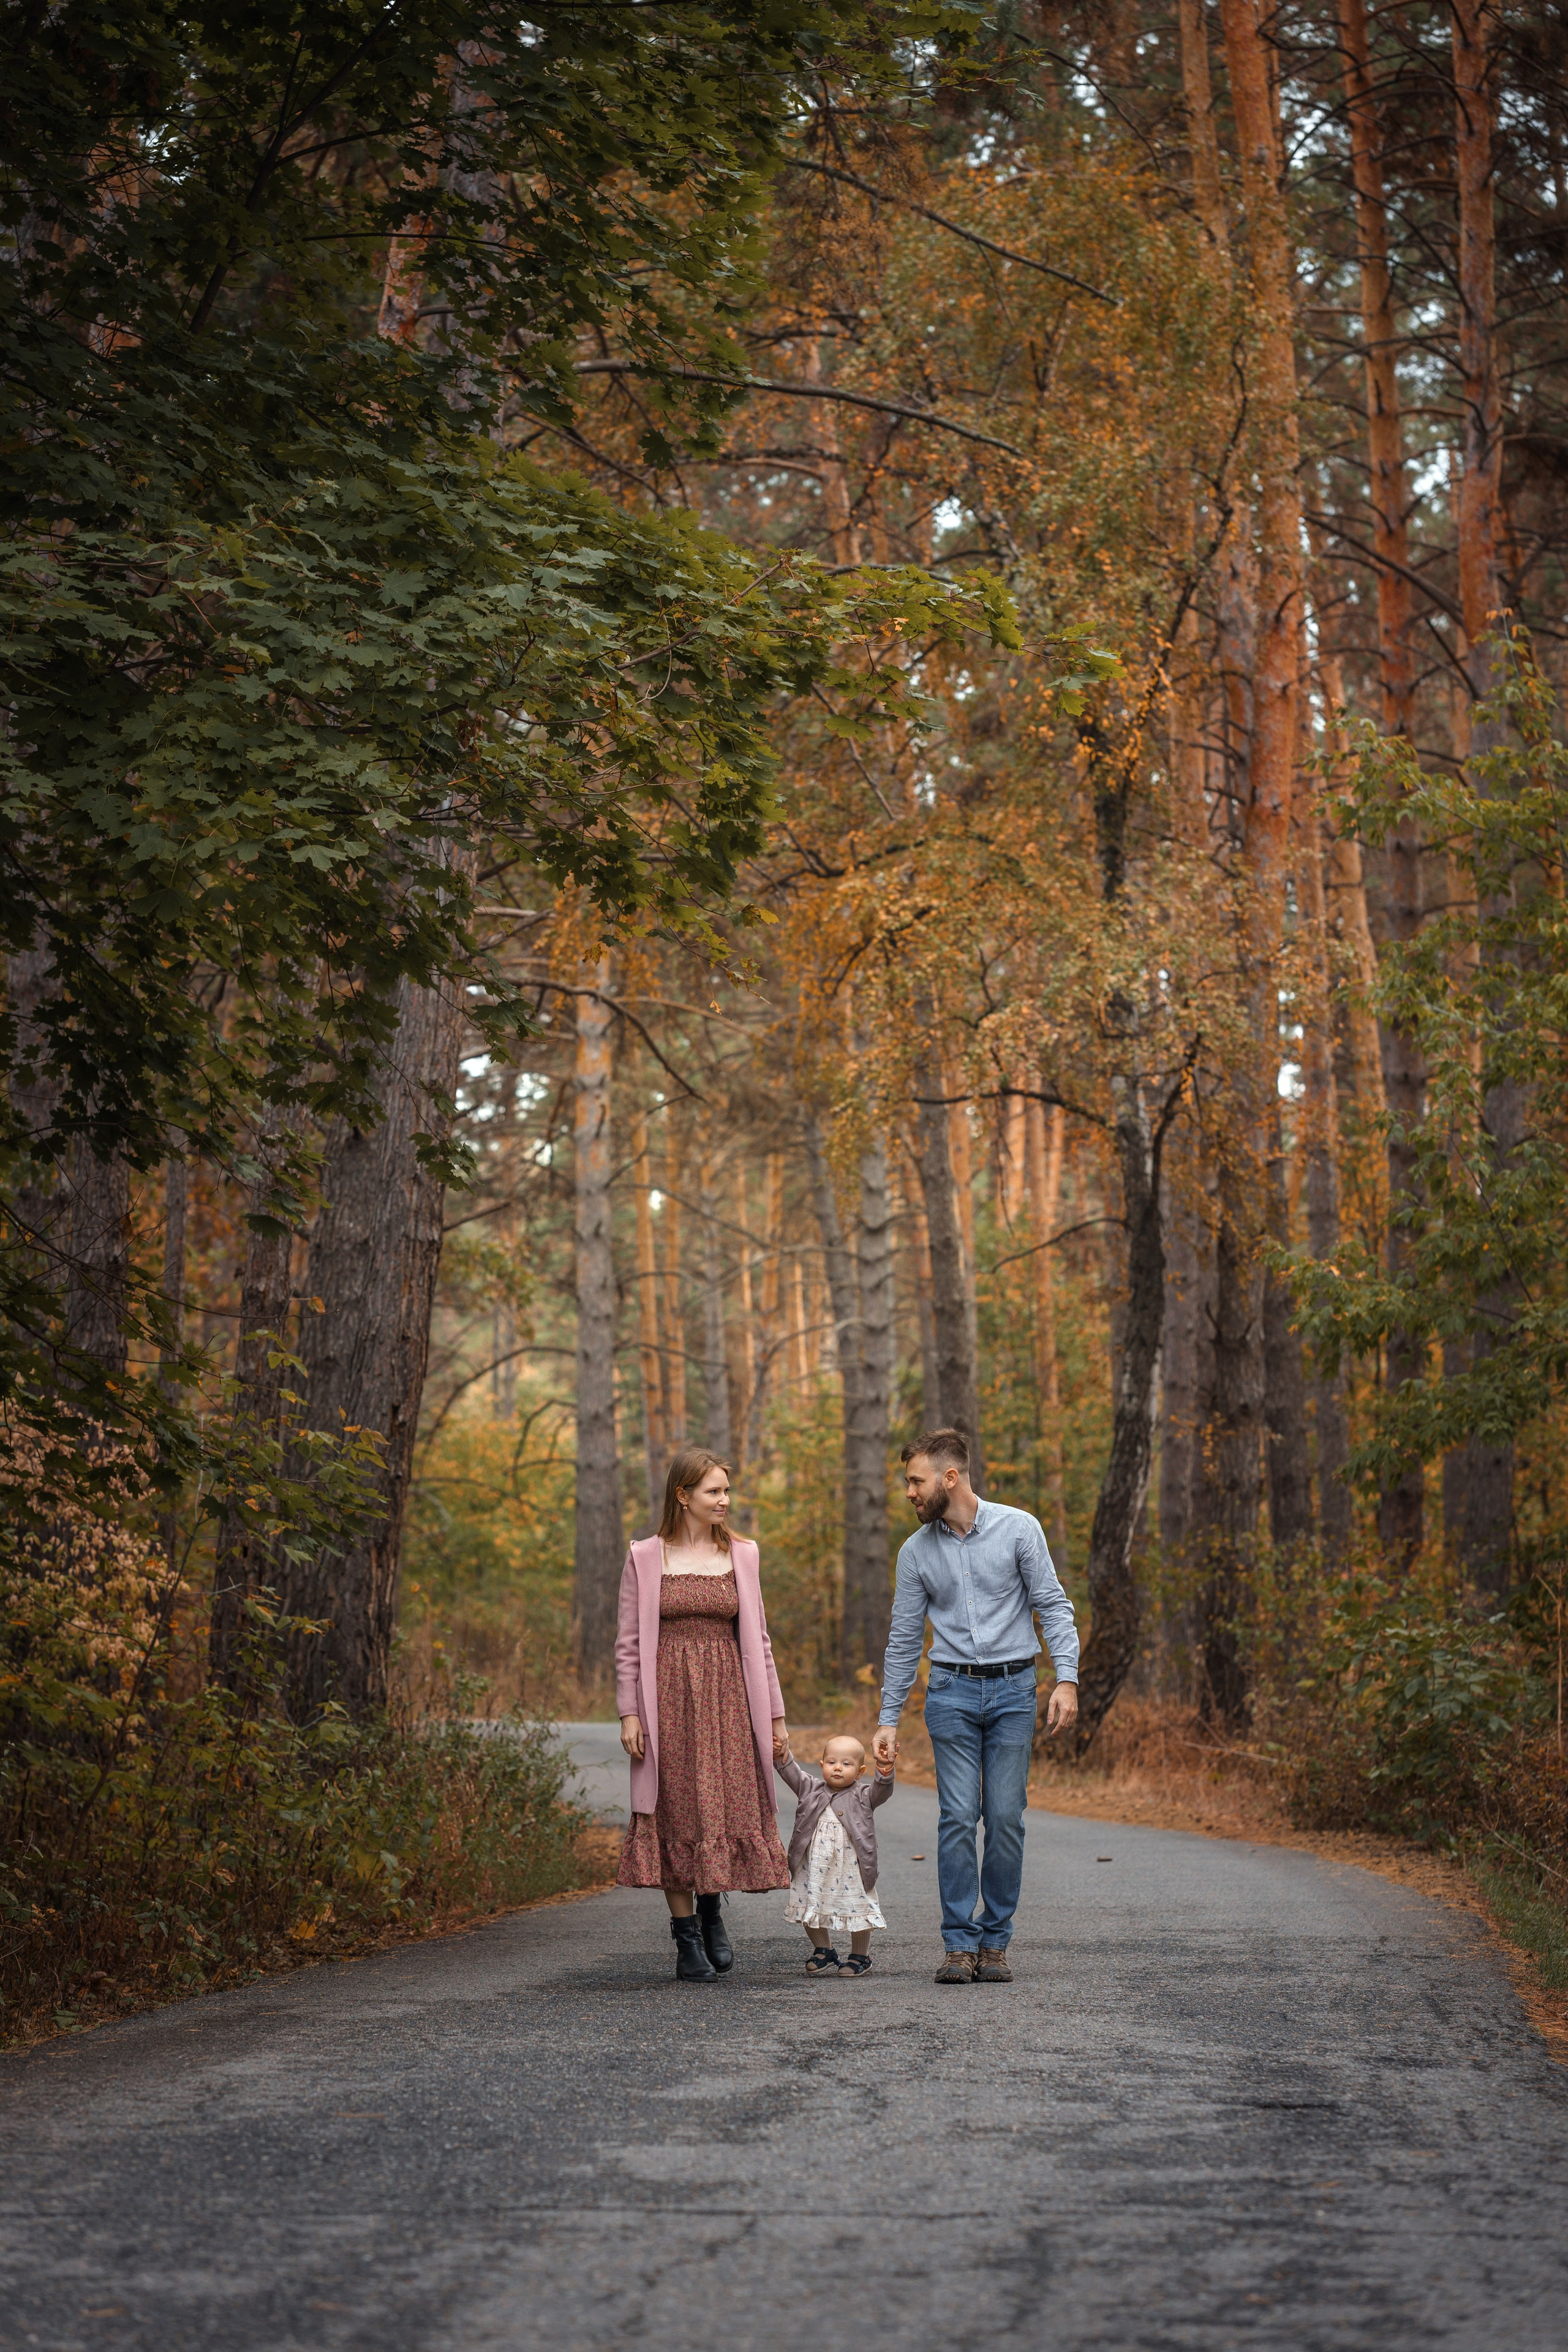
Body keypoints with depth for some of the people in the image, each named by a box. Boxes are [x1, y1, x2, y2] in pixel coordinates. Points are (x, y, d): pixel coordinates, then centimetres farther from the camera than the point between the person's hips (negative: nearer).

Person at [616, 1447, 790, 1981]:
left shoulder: (741, 1556, 9)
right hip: (668, 1701, -2)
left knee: (729, 1809, -2)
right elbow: (629, 1643, 1)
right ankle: (687, 1941, 8)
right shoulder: (645, 1559, 1)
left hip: (726, 1697, 2)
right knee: (677, 1813, 0)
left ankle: (712, 1910, 25)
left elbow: (757, 1639, 11)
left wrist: (776, 1715, 8)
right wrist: (629, 1713, -7)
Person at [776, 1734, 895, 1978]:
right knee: (811, 1910, 11)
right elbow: (791, 1773, -1)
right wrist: (782, 1754, -17)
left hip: (850, 1868, -3)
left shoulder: (862, 1797, -3)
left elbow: (882, 1791, -18)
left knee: (857, 1910, 2)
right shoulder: (811, 1790, 4)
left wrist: (885, 1771, -36)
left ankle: (860, 1958, 21)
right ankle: (824, 1953, 31)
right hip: (814, 1868, 3)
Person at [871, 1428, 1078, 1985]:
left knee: (1006, 1818, -2)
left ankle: (995, 1943, 8)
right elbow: (904, 1640, 10)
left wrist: (1066, 1679, -14)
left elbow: (1053, 1606, -2)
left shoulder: (1018, 1529, -3)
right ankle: (960, 1945, -1)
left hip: (1013, 1690, -1)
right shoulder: (916, 1552, 5)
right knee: (958, 1818, -7)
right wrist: (889, 1720, 8)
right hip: (952, 1692, 1)